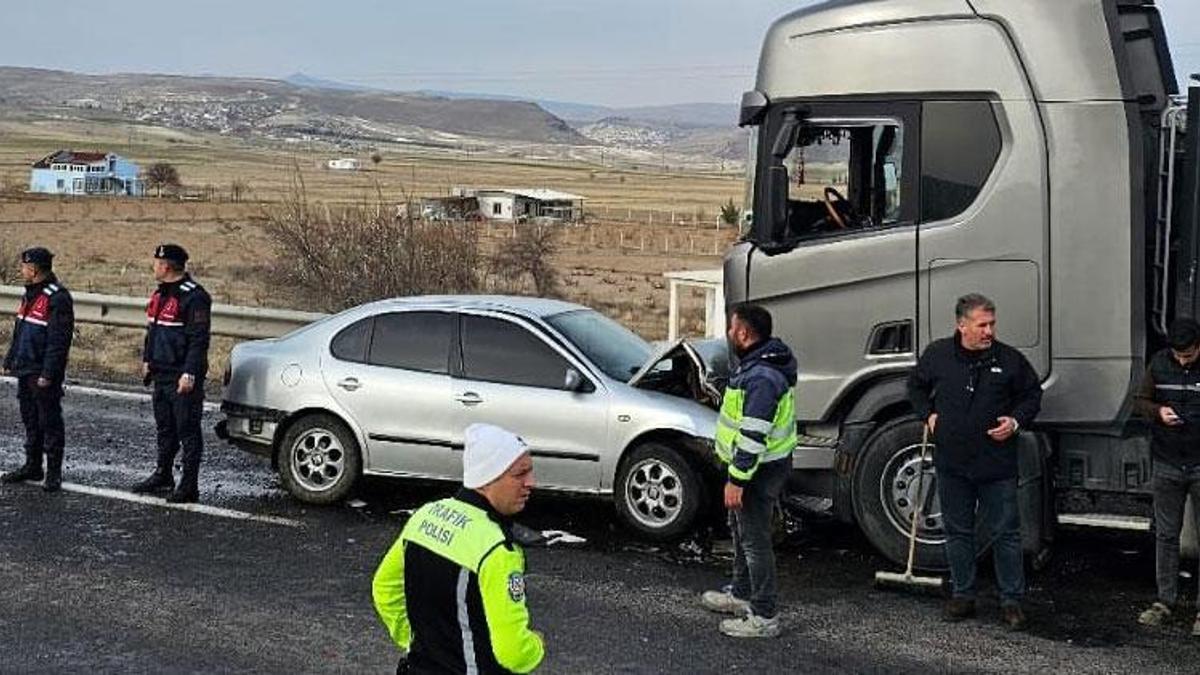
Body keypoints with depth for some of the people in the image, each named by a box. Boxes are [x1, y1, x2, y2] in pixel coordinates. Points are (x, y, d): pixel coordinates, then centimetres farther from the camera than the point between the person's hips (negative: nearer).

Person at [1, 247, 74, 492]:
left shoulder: (57, 298, -17)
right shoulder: (30, 293, 14)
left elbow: (58, 341, -21)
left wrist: (48, 374, -22)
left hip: (43, 376, -9)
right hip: (25, 371, 9)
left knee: (49, 422, -2)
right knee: (30, 420, 16)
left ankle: (54, 473, 5)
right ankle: (32, 466, 26)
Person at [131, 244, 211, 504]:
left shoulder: (194, 297, -15)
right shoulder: (160, 294, 15)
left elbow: (198, 340, -19)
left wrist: (189, 374, -23)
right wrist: (147, 360, 21)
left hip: (182, 378, -9)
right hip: (161, 375, 10)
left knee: (187, 431, -4)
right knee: (165, 428, 18)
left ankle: (189, 485, 0)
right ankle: (163, 476, 30)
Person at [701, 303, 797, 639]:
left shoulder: (761, 378, -28)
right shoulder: (757, 364, 8)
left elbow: (754, 435, -29)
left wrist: (737, 479, -26)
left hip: (760, 469, -11)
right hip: (755, 463, 11)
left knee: (754, 539, -4)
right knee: (741, 529, 24)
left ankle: (764, 616, 3)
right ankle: (742, 594, 39)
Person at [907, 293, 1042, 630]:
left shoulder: (1009, 359, -3)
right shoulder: (937, 354, 0)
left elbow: (1033, 394, 10)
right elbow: (916, 386, 19)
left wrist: (1016, 421, -5)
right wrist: (928, 415, 6)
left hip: (997, 465, -1)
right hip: (951, 463, 2)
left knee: (1006, 533, 3)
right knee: (958, 532, 11)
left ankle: (1011, 601, 13)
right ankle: (962, 596, 24)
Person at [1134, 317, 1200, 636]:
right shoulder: (1159, 364, 0)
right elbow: (1139, 400, 9)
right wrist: (1158, 411, -11)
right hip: (1167, 464, 3)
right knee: (1166, 534, 11)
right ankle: (1166, 601, 22)